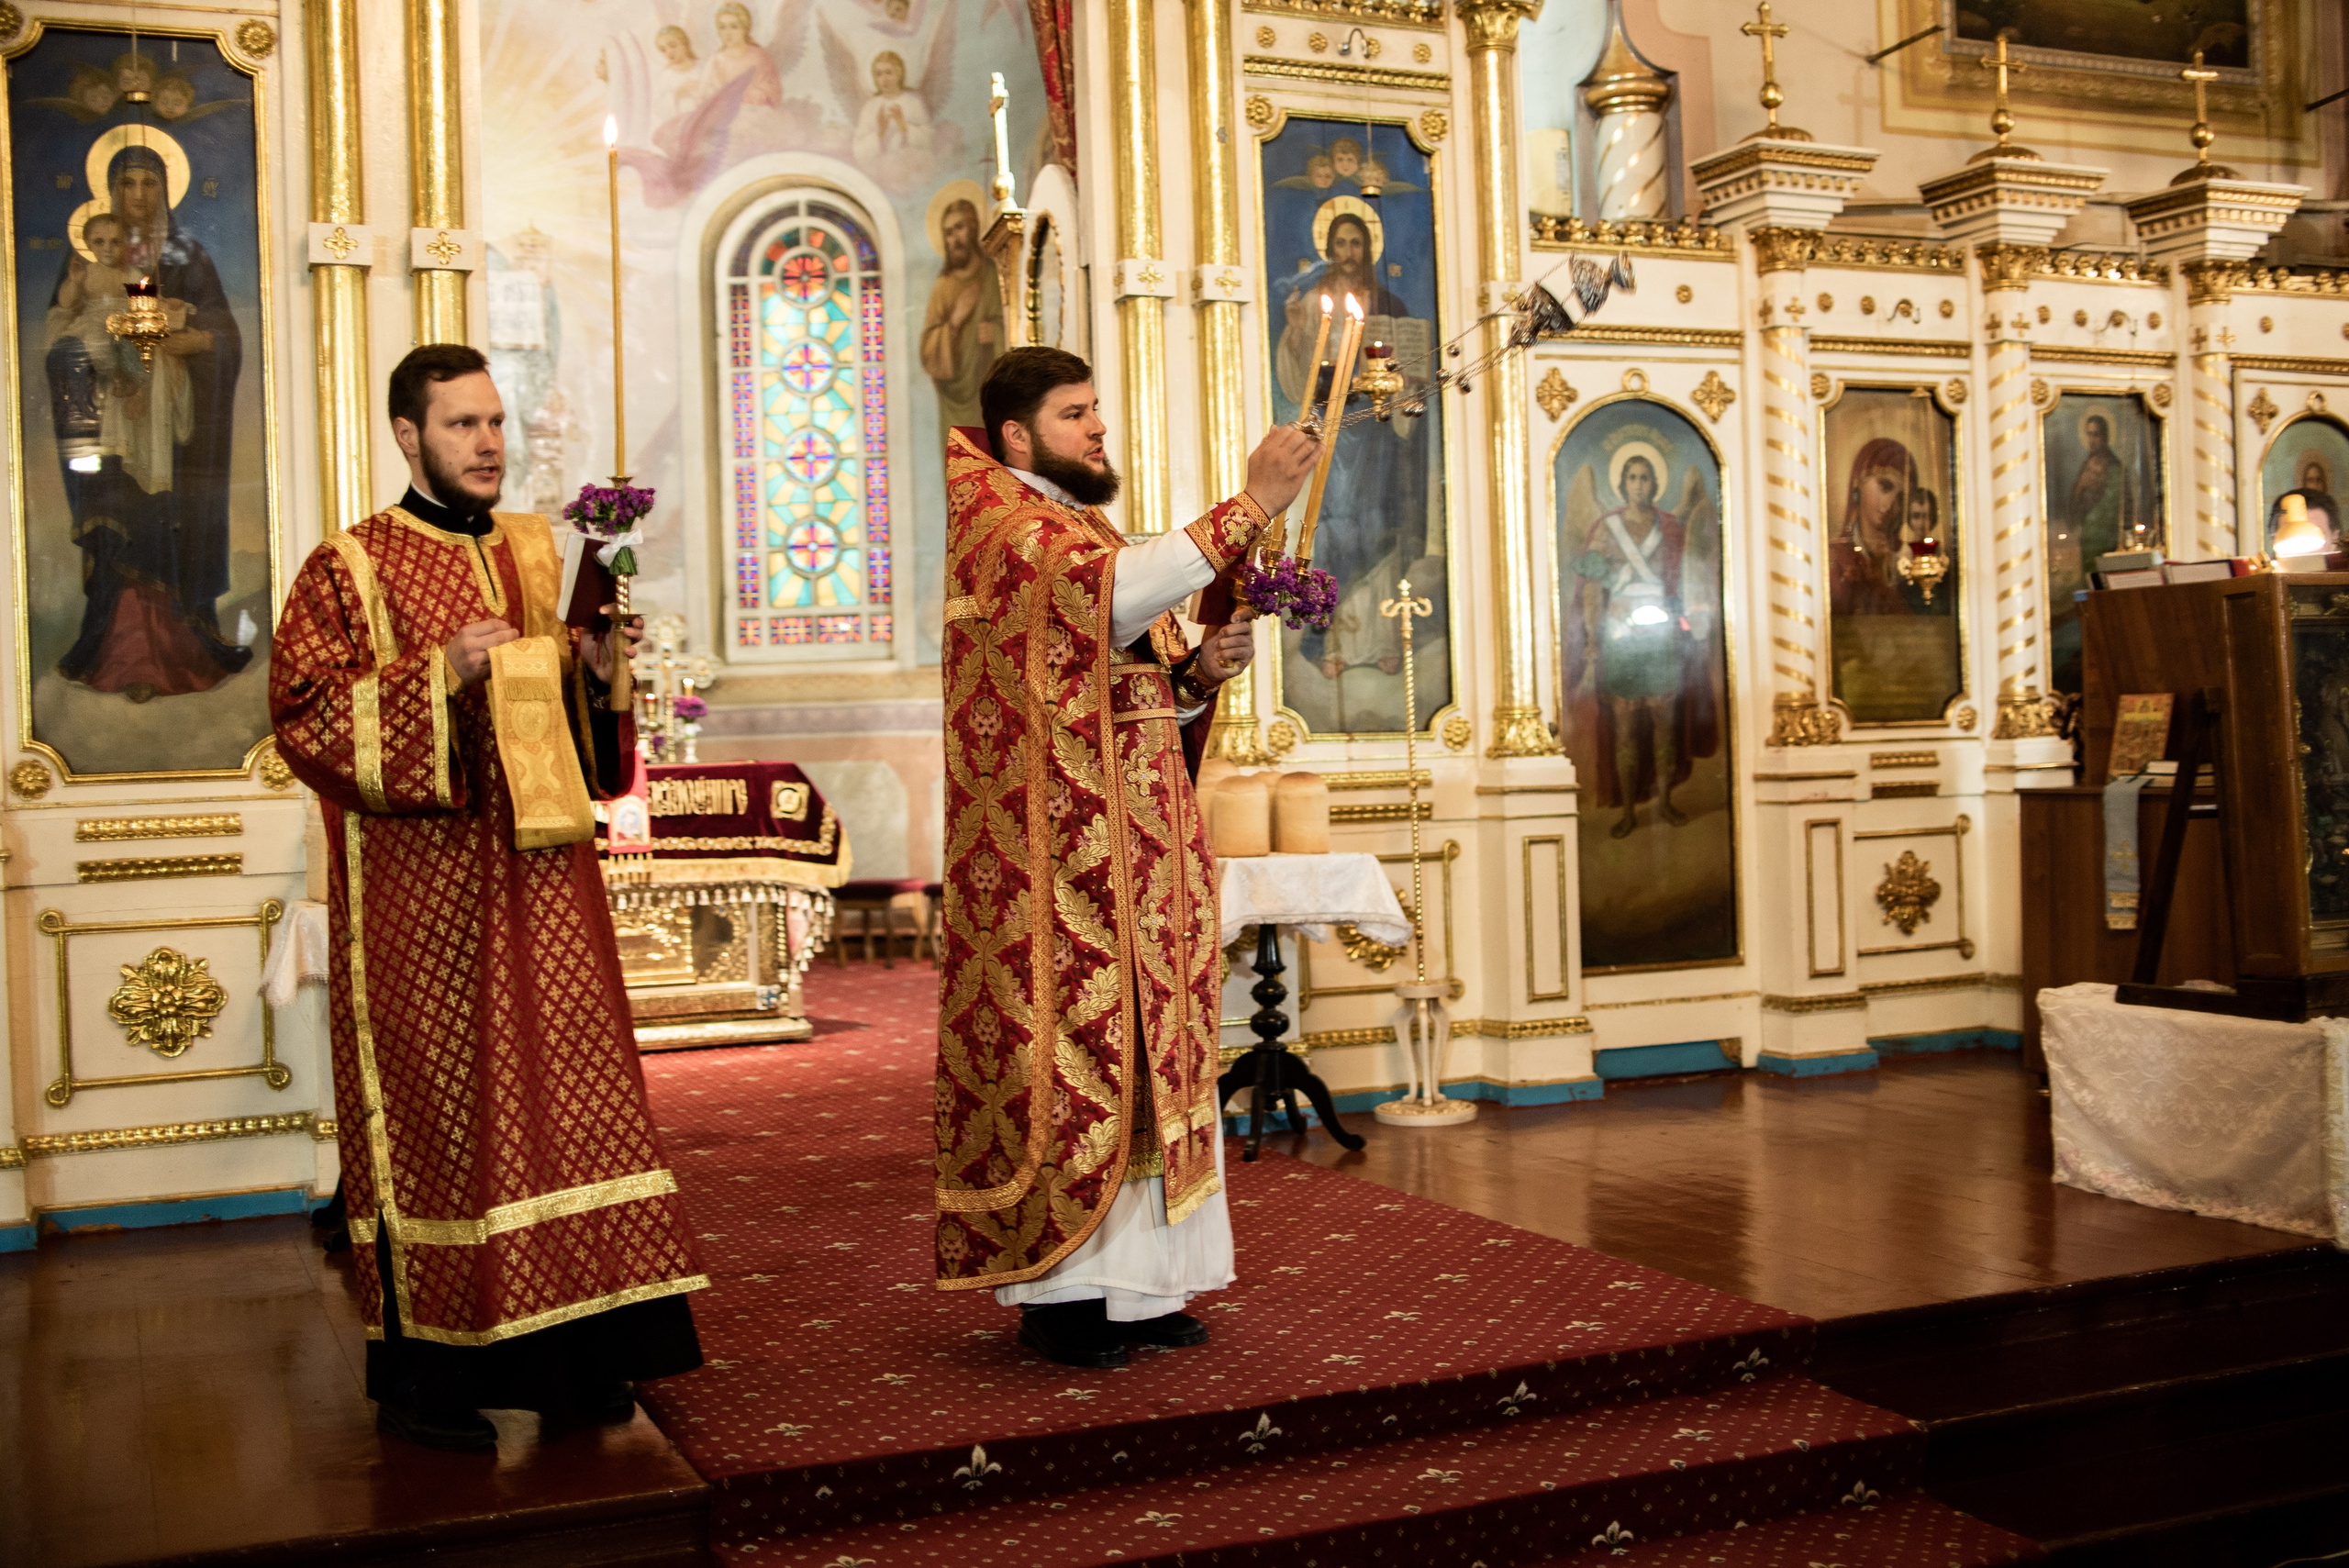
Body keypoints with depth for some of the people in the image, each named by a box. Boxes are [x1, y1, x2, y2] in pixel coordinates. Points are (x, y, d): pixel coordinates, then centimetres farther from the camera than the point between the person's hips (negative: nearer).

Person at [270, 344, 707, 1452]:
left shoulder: (535, 555, 15)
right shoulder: (350, 569, -2)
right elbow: (303, 713, -11)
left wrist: (596, 673, 1)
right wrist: (438, 675, -19)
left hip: (539, 875, 5)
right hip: (421, 885, -5)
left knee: (567, 1093, 4)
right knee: (433, 1110, -1)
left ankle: (564, 1352, 13)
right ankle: (419, 1370, 9)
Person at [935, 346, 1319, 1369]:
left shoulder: (1093, 534, 22)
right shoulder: (990, 520, -6)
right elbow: (1102, 593, -26)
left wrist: (1198, 675, 0)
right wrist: (1251, 504, -25)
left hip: (1131, 853, 9)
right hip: (1050, 858, -9)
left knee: (1140, 1061, 7)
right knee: (1065, 1050, -7)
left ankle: (1131, 1283, 12)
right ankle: (1055, 1287, 1)